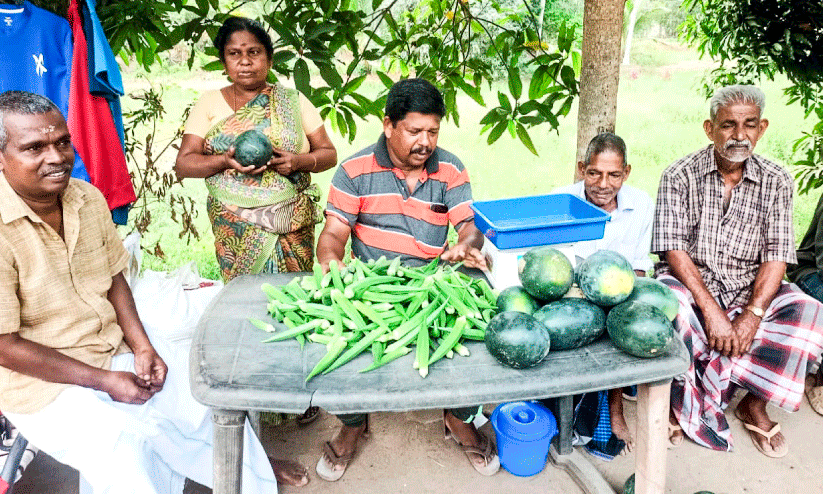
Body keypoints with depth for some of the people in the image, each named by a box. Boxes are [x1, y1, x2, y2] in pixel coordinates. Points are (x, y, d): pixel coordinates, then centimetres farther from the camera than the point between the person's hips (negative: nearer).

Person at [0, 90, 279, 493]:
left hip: (114, 348, 7)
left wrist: (142, 346, -5)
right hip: (43, 381, -6)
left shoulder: (89, 198, -1)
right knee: (129, 448, -27)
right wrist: (104, 381, -18)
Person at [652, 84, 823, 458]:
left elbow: (777, 255, -4)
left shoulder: (776, 182, 2)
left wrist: (753, 314, -20)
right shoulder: (680, 176, -6)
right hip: (690, 285, -3)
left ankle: (754, 404, -2)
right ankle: (677, 400, -9)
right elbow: (673, 249, -13)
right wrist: (711, 311, -23)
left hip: (749, 290, 3)